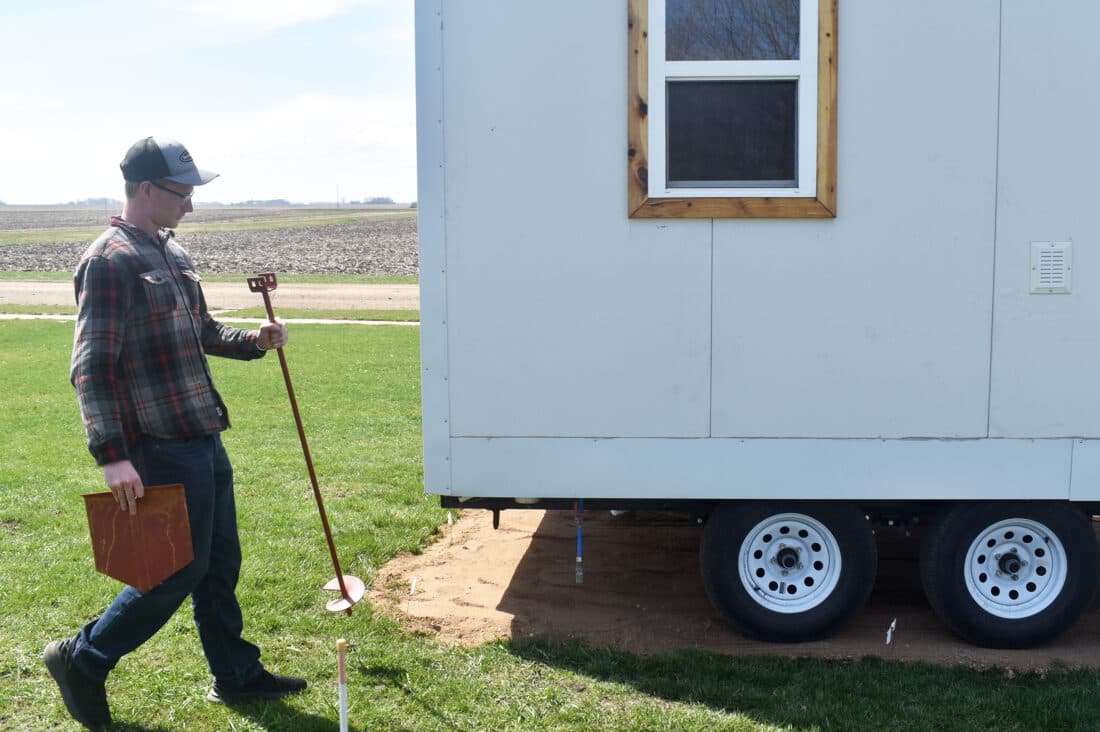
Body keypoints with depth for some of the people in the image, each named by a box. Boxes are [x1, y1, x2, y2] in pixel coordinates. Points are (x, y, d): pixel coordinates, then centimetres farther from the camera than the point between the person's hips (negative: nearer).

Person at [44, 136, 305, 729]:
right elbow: (92, 367, -19)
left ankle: (236, 674, 29)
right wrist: (112, 456, -24)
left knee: (220, 563, 15)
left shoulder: (173, 254, 13)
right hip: (162, 448, -9)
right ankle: (83, 661, 17)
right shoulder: (109, 261, -15)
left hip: (204, 437, 9)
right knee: (179, 570, -1)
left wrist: (254, 341, 7)